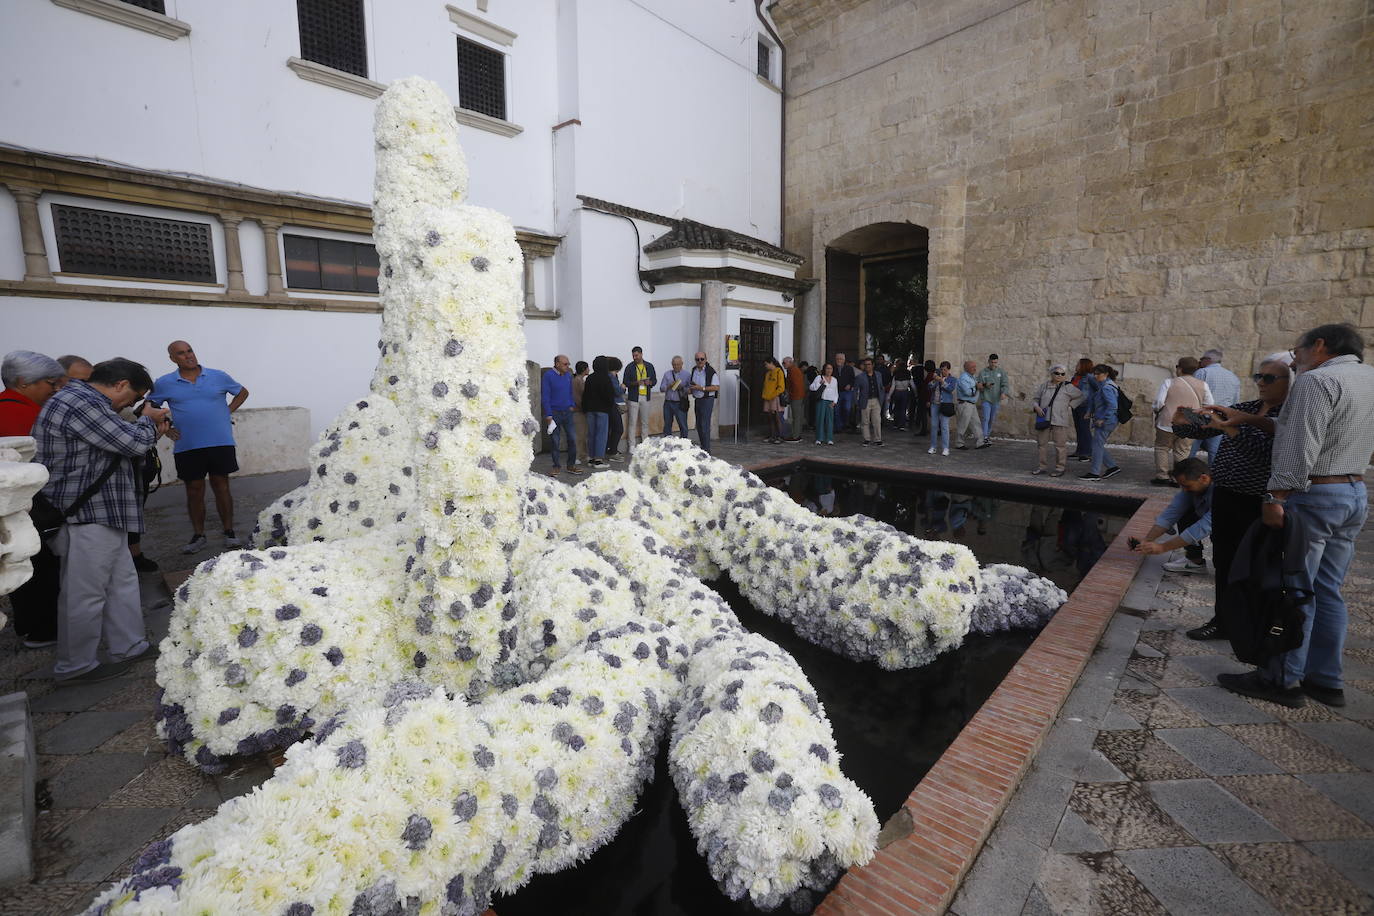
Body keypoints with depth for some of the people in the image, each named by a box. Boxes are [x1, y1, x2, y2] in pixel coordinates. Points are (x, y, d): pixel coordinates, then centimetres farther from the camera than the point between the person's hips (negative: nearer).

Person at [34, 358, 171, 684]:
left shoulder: (83, 399, 15)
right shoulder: (80, 402, -19)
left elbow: (119, 446, 21)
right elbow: (132, 443, -17)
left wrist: (150, 430, 13)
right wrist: (148, 421, 0)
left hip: (103, 516, 11)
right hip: (86, 518, -11)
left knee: (123, 583, 17)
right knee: (84, 596, 3)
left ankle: (129, 647, 27)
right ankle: (75, 667, 17)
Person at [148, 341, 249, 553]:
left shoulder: (218, 376, 3)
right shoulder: (164, 384, 3)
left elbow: (242, 392, 16)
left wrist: (228, 411, 4)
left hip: (220, 442, -1)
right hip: (187, 447, 1)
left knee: (221, 486, 3)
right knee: (194, 490, 6)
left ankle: (229, 532, 11)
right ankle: (198, 535, 16)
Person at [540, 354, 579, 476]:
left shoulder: (569, 375, 8)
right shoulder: (548, 375, -8)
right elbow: (545, 397, -10)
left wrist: (572, 405, 10)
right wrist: (548, 415, -14)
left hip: (567, 412, 5)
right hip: (554, 413, -5)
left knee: (572, 439, 2)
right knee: (555, 442, 1)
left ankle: (571, 466, 14)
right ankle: (556, 467, 13)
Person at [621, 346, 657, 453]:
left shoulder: (649, 366, 8)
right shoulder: (630, 367, 0)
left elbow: (654, 380, 12)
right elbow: (625, 382, -1)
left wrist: (649, 382, -11)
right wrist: (636, 383, -19)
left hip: (645, 397, 3)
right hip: (634, 397, -3)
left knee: (645, 422, 10)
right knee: (633, 422, -3)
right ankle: (631, 445, 1)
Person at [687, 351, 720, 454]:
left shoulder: (711, 371, -12)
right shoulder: (694, 370, 11)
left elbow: (716, 387, -15)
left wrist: (702, 388, -20)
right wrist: (690, 389, 4)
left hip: (707, 400, -8)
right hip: (697, 400, 8)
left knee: (704, 425, -11)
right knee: (699, 425, 11)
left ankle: (706, 450, -8)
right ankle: (702, 447, 22)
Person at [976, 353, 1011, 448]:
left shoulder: (1001, 371, 4)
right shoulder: (983, 372, 1)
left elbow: (1005, 383, -4)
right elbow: (979, 386, 3)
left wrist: (1004, 392, -23)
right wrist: (985, 385, -19)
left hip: (996, 399, 2)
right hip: (986, 399, -2)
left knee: (992, 419, 11)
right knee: (986, 418, -11)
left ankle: (988, 435, 25)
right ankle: (984, 438, -14)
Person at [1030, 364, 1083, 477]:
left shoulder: (1067, 387, 1)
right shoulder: (1044, 385, 9)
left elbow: (1080, 396, 9)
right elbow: (1035, 399, 13)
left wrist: (1070, 406, 0)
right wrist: (1037, 407, -7)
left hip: (1059, 420, -3)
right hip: (1043, 419, 3)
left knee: (1060, 445, -1)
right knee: (1042, 443, 7)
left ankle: (1060, 468, 7)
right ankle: (1043, 466, 17)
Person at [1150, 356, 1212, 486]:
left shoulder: (1169, 382, -7)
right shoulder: (1203, 385, 4)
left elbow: (1159, 402, -12)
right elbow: (1210, 405, 6)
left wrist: (1157, 412, 6)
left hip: (1168, 422, -3)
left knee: (1162, 447, 9)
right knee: (1182, 451, 10)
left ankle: (1162, 476, 3)